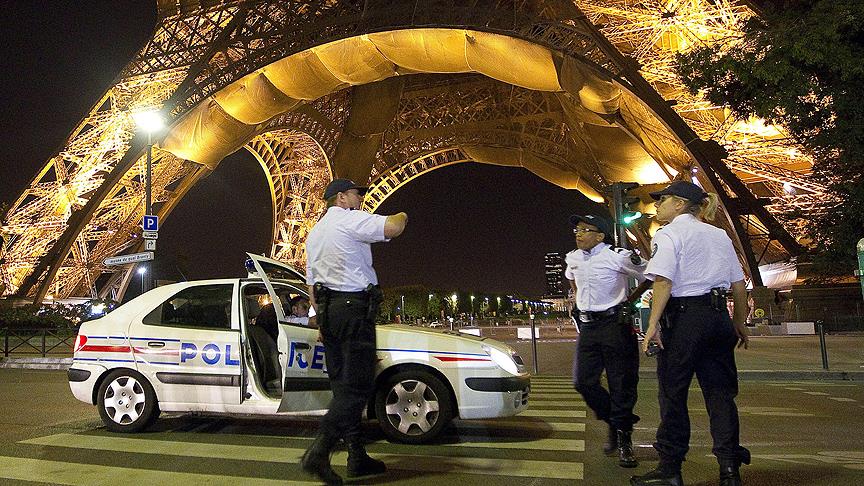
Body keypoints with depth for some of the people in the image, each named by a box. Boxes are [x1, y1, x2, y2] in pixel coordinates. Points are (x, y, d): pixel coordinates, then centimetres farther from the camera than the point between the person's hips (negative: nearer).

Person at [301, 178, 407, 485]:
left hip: (327, 309, 9)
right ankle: (318, 452, -17)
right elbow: (392, 228, -21)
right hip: (354, 306, -9)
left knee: (342, 385, 9)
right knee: (358, 386, -8)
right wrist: (401, 216, 2)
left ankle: (357, 457, 12)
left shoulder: (315, 232, 21)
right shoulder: (350, 220, -6)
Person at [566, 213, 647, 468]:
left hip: (615, 324, -6)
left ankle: (623, 437, 11)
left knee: (622, 383, -2)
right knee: (583, 382, 1)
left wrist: (628, 300, -5)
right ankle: (613, 422, 23)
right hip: (587, 326, 6)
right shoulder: (572, 258, 8)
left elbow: (649, 277, -3)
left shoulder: (618, 256, -11)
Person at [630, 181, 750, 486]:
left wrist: (653, 324, -18)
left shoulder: (669, 234, -4)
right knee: (719, 392, 9)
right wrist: (740, 323, 24)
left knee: (672, 393, 2)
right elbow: (739, 285, 17)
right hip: (718, 317, 7)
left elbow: (663, 281, -16)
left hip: (683, 316, -7)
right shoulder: (719, 235, 17)